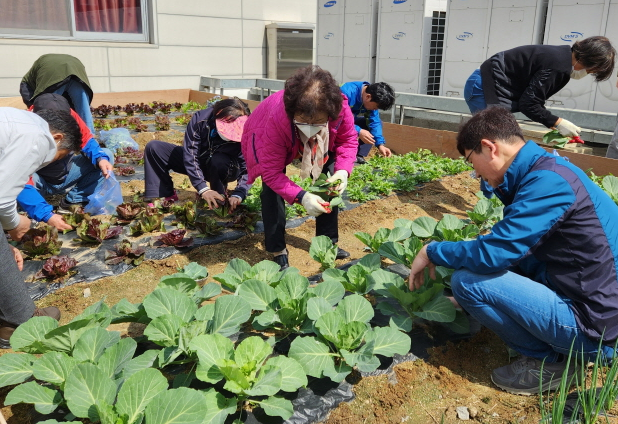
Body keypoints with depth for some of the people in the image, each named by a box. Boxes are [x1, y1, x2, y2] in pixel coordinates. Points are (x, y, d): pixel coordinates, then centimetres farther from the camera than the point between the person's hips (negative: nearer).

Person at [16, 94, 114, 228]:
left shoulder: (69, 116, -23)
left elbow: (86, 140, -8)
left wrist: (100, 158, -32)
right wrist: (47, 215, -49)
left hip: (67, 175, 5)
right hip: (42, 182, -5)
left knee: (107, 155, -15)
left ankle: (72, 202, -13)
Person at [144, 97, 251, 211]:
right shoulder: (200, 119, -27)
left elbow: (247, 169, -27)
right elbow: (190, 155, -27)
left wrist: (238, 195, -44)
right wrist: (203, 189, -36)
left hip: (224, 168, -2)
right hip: (198, 164, 2)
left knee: (218, 161, -39)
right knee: (153, 148, -11)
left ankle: (219, 200, -11)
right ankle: (166, 196, -9)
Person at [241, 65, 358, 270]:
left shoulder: (340, 107, -38)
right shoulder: (276, 120, -46)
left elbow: (348, 139, -17)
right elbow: (272, 173, -37)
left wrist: (343, 170, -34)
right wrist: (302, 197, -50)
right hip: (266, 138, -3)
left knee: (329, 182, -5)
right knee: (272, 187, -22)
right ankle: (278, 251, -7)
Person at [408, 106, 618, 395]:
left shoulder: (548, 182, -22)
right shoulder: (549, 170, 7)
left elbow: (491, 254, -25)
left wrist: (432, 252, -10)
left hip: (592, 327, -9)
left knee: (466, 280, -16)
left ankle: (547, 361, 2)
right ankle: (561, 348, 15)